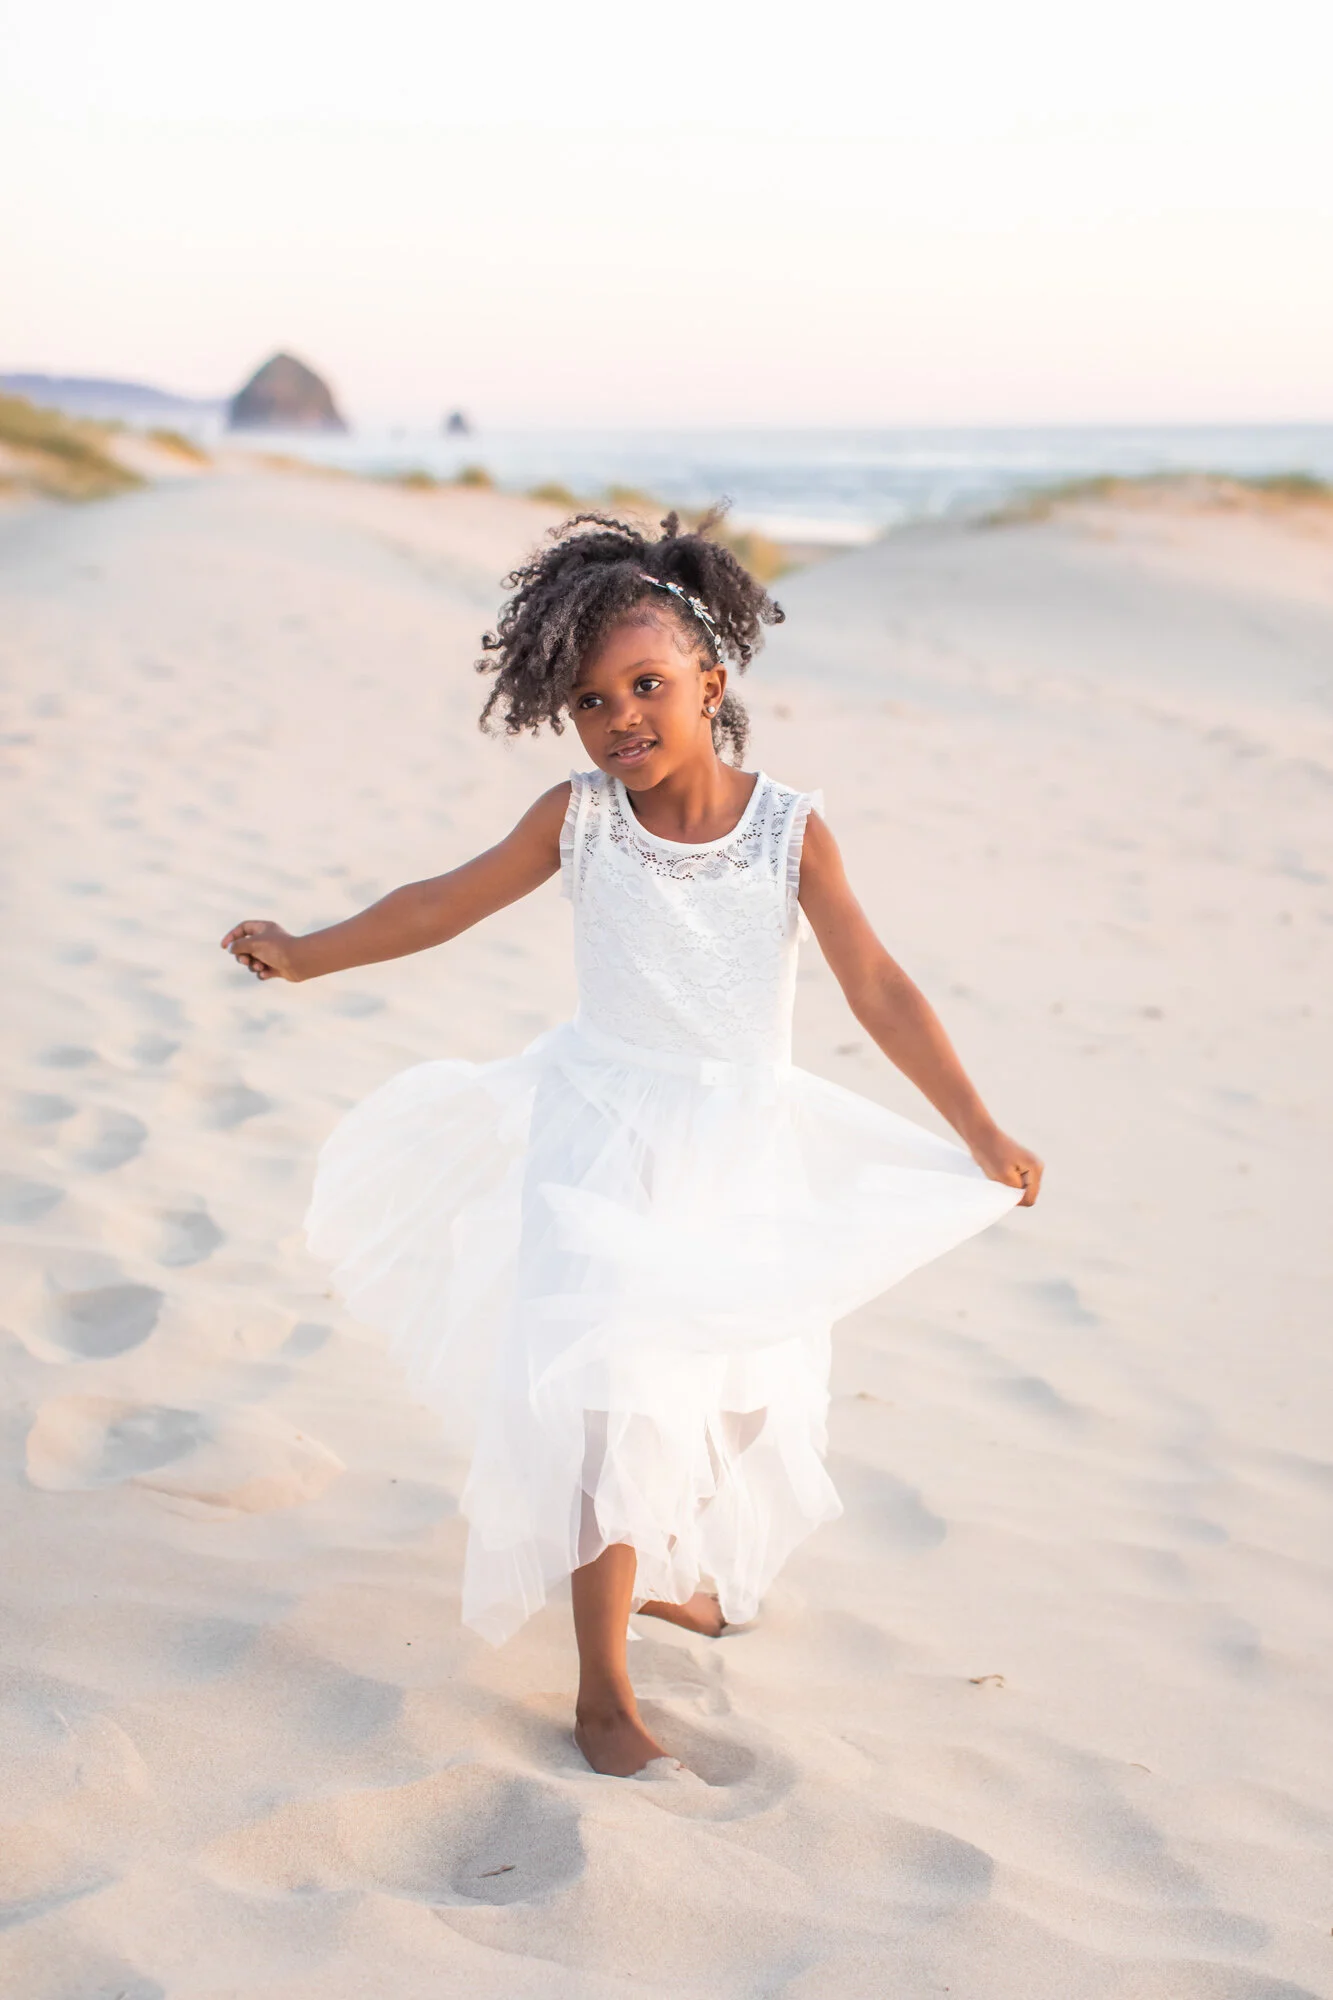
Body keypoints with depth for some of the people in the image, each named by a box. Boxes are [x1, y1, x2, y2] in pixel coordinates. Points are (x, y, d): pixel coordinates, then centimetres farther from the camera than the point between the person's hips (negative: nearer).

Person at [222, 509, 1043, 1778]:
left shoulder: (790, 831, -11)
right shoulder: (578, 818, -9)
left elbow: (876, 990, -9)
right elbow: (442, 906, 1)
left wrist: (979, 1133, -9)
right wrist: (305, 955, 3)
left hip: (740, 1154, 2)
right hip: (603, 1141, -2)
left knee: (739, 1387, 14)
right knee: (610, 1395, -10)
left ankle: (662, 1571, 45)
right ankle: (602, 1689, 2)